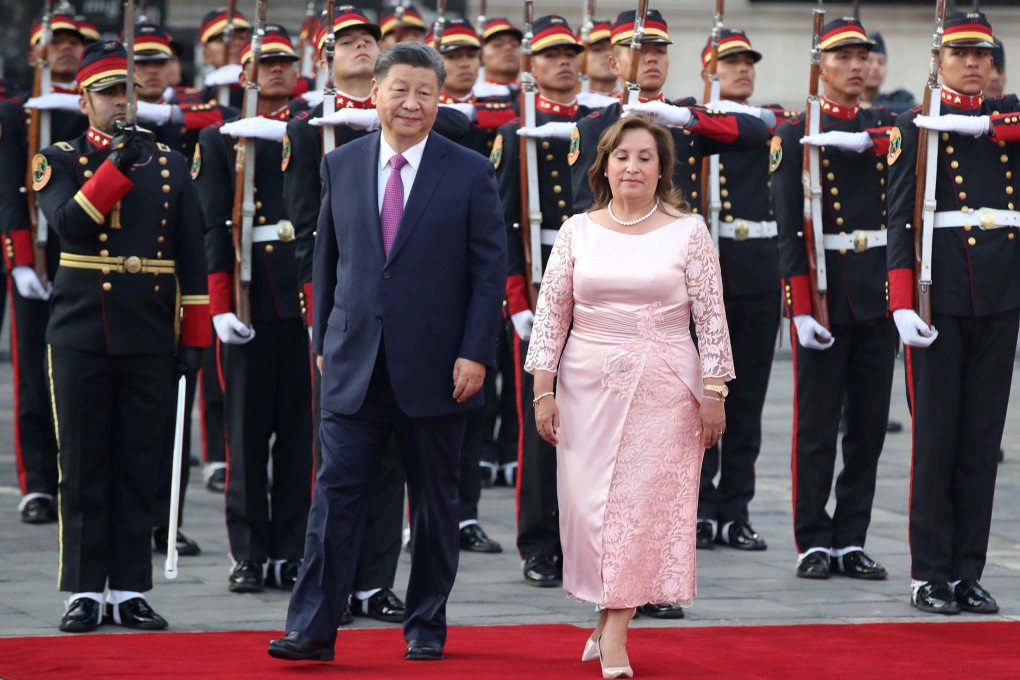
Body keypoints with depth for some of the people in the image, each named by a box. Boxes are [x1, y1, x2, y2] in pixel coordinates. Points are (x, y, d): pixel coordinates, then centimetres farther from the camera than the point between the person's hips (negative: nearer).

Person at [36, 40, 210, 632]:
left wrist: (196, 336, 5)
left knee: (140, 467, 4)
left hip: (149, 339, 2)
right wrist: (118, 165, -20)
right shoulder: (60, 161, 3)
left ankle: (130, 592, 9)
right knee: (84, 467, 2)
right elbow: (70, 224, -16)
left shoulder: (170, 165, 8)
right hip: (81, 335, -2)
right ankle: (85, 591, 7)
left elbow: (192, 261, 9)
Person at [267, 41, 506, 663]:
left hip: (435, 367, -2)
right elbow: (328, 259, 13)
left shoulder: (471, 173, -2)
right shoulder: (341, 166, 7)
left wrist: (476, 354, -10)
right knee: (337, 493, -4)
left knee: (435, 502, 8)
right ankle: (314, 628, -5)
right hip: (355, 365, 2)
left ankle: (427, 627, 19)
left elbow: (490, 269, -3)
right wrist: (324, 340, 10)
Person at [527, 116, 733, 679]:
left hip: (663, 389, -2)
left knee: (643, 502, -5)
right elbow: (550, 314, 7)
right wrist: (543, 390, 2)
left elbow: (712, 319, 1)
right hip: (589, 385, 2)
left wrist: (714, 394, -3)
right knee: (589, 500, 1)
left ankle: (613, 632, -2)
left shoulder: (688, 232, 1)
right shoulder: (578, 231, 6)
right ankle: (611, 623, 17)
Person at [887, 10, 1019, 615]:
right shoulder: (916, 127, 1)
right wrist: (903, 304, -14)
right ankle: (930, 575, 2)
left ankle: (969, 571, 11)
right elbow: (901, 218, -5)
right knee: (935, 434, -2)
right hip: (940, 293, -4)